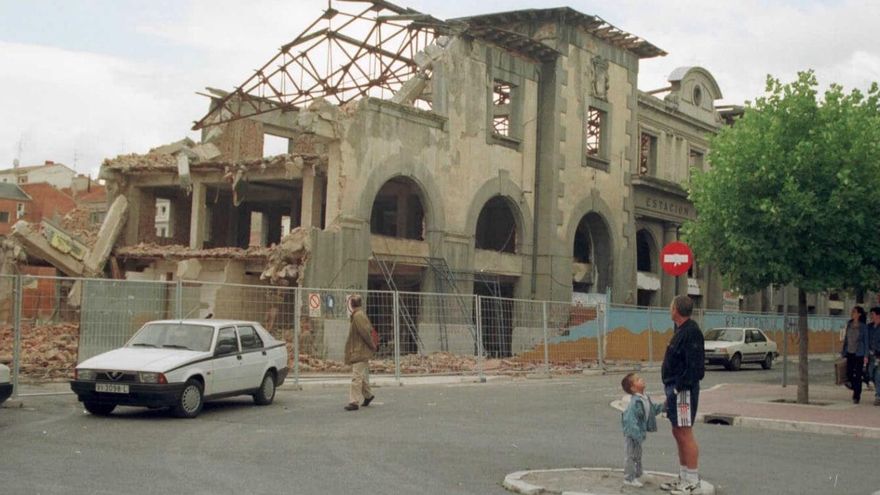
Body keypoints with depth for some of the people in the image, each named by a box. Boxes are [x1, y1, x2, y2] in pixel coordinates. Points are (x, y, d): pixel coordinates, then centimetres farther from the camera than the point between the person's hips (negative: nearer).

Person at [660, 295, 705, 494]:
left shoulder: (691, 332, -17)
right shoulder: (681, 330, 15)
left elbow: (694, 366, -23)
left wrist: (681, 387, -23)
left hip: (683, 390, -11)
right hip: (675, 388, 11)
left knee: (685, 434, -6)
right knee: (678, 433, 15)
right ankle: (684, 478, 24)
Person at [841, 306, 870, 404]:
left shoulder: (863, 327, -6)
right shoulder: (849, 324, 6)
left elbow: (866, 341, -4)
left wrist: (866, 356, -9)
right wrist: (843, 352, 10)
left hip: (859, 354, -4)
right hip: (850, 353, 4)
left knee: (858, 376, -3)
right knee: (849, 374, 3)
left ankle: (856, 396, 4)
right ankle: (856, 389, 28)